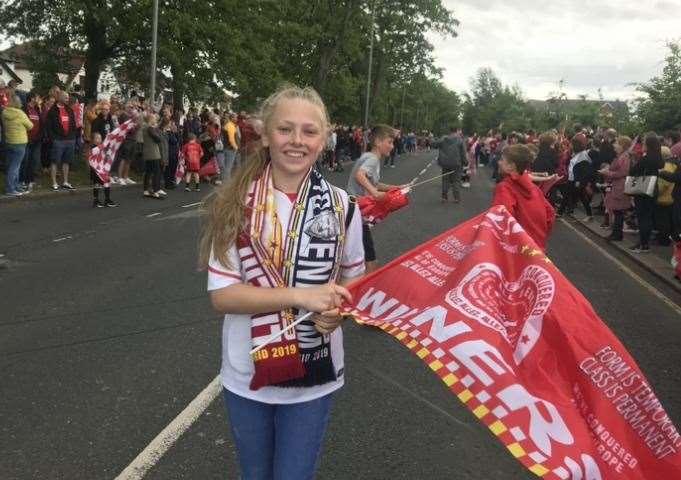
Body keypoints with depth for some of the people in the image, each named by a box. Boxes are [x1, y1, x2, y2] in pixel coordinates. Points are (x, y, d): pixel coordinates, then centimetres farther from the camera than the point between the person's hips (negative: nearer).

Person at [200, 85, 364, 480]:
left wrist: (337, 310, -16)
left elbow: (353, 279, 6)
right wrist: (300, 296, -26)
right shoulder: (236, 204, -12)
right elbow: (222, 295, -15)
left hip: (314, 378, 0)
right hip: (246, 376, 0)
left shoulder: (341, 206, -6)